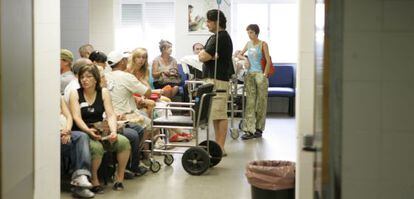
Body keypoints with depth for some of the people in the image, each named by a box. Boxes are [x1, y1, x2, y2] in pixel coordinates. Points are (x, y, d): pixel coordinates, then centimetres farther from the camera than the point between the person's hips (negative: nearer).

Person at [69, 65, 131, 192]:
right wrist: (88, 130, -28)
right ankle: (93, 180, -12)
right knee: (96, 148, -35)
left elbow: (110, 115, -1)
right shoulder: (75, 94, 2)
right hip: (83, 132, -3)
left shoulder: (104, 92, 8)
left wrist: (113, 131, -20)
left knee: (124, 142, -23)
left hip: (100, 131, 3)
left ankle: (119, 178, -7)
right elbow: (76, 117, -10)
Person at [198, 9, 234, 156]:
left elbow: (203, 57, -18)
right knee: (215, 115, 12)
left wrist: (208, 55, 2)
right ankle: (217, 145, 17)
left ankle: (220, 148, -8)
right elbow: (201, 55, 12)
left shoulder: (221, 37, -13)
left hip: (218, 80, -10)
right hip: (212, 79, 10)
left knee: (220, 115, -9)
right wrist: (211, 56, -6)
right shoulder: (215, 37, 19)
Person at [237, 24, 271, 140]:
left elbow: (268, 61, -6)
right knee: (250, 102, -1)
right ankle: (249, 130, -4)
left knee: (261, 102, 2)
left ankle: (259, 128, 12)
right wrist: (243, 58, 4)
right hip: (249, 74, 5)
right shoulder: (248, 44, 13)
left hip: (260, 74, -5)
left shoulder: (263, 44, -2)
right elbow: (240, 54, 26)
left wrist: (265, 74, -12)